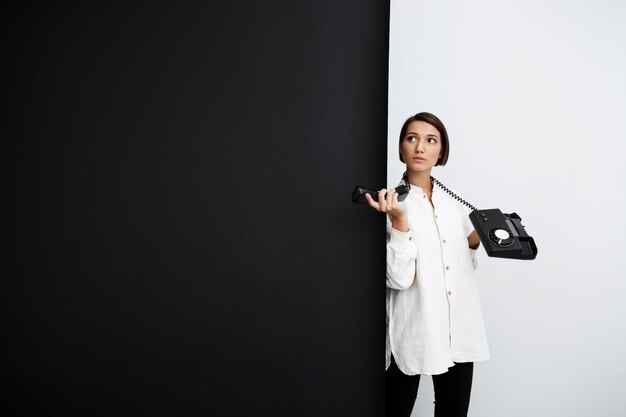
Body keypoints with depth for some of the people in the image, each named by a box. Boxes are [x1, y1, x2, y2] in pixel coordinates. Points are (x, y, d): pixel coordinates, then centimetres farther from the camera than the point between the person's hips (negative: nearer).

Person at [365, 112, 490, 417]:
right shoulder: (393, 201, -8)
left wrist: (475, 240, 0)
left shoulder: (454, 200, 7)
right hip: (412, 332, -4)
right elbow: (399, 278, -18)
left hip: (459, 331, 5)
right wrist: (399, 220, -25)